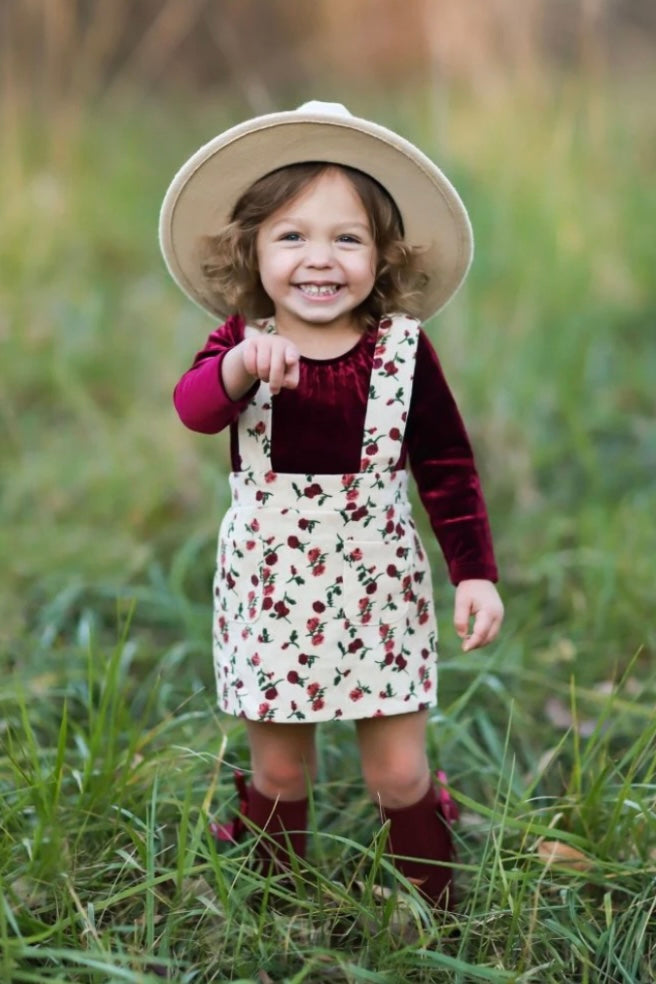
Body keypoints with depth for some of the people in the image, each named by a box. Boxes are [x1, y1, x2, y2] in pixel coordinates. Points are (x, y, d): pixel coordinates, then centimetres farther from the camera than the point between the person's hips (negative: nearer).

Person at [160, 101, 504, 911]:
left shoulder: (403, 349, -7)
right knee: (277, 768, 13)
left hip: (377, 591, 0)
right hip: (269, 589, 1)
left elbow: (448, 469, 0)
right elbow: (192, 407, -29)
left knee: (400, 773, 6)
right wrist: (242, 367, -50)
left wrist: (475, 572, -3)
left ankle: (432, 909, 29)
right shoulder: (242, 341, -7)